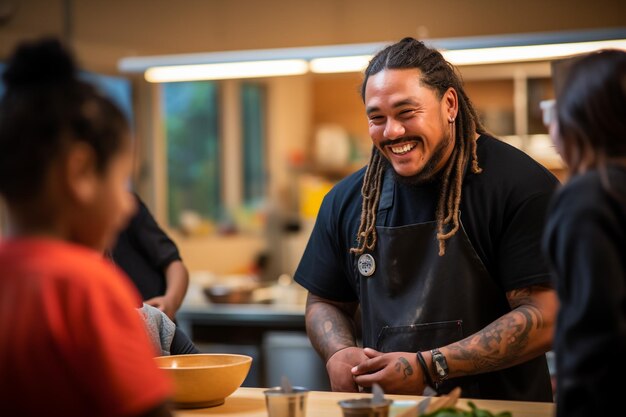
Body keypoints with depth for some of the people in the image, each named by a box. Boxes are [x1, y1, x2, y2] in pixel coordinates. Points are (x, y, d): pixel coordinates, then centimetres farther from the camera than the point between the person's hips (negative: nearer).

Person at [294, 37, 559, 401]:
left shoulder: (519, 186, -7)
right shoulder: (348, 199, 10)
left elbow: (545, 318, -13)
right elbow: (324, 303, 21)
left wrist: (428, 368, -16)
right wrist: (338, 354, -1)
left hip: (495, 405, -5)